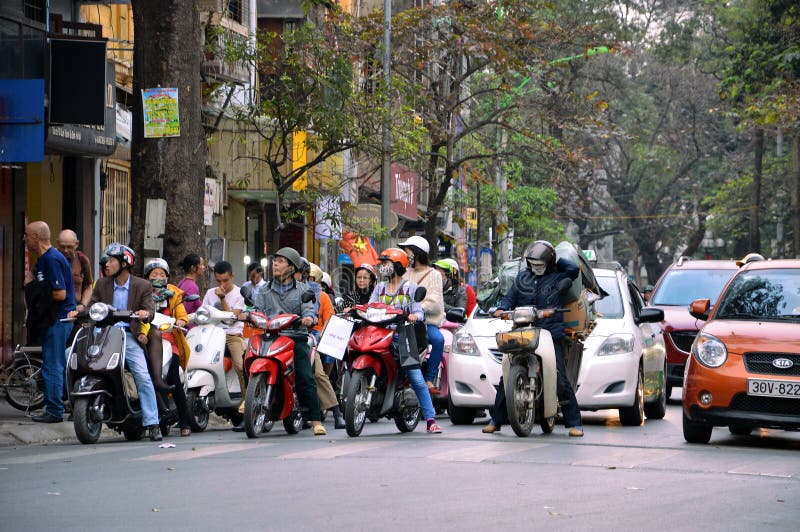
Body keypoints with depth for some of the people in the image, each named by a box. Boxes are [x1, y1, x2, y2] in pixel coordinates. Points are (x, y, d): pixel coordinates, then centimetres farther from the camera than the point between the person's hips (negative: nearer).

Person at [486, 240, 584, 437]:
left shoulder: (557, 278, 7)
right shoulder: (522, 277, 20)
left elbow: (573, 269, -10)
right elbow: (510, 297, 18)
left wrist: (557, 261, 6)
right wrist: (501, 308, -2)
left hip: (551, 332, -4)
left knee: (560, 377, -11)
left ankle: (574, 423, -7)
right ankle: (496, 420, 8)